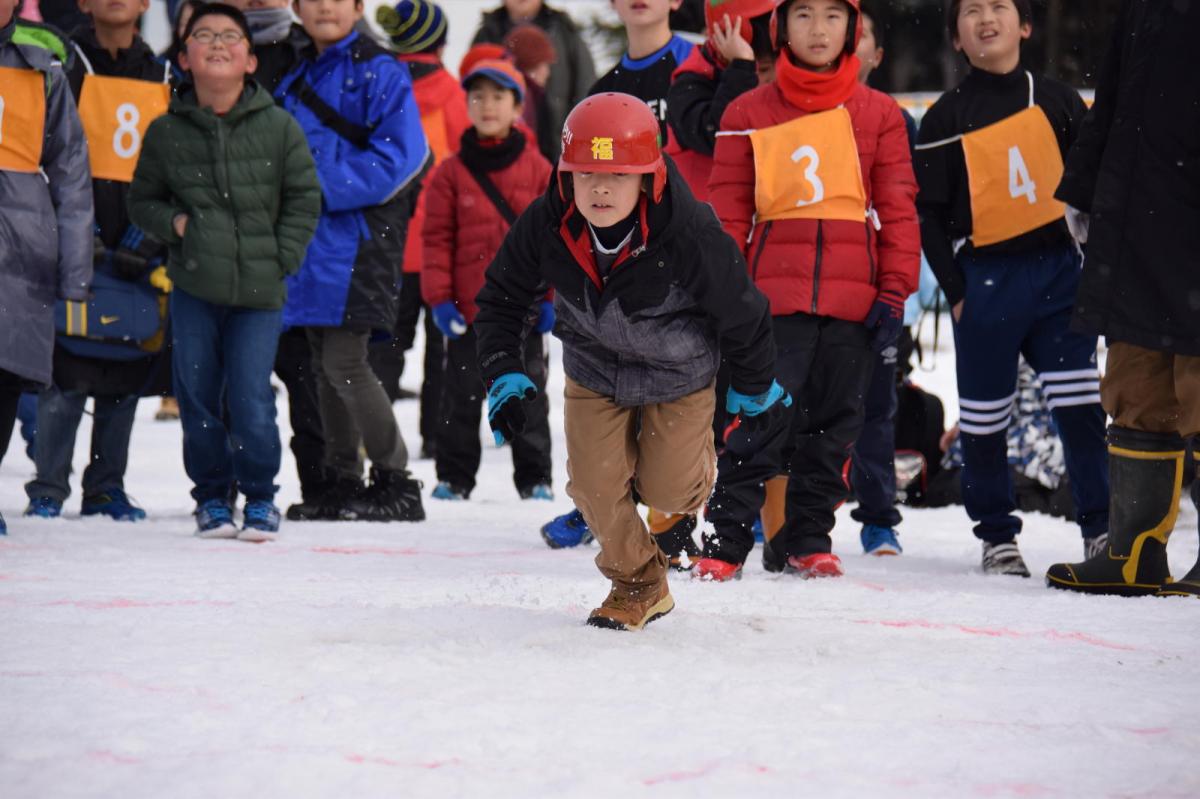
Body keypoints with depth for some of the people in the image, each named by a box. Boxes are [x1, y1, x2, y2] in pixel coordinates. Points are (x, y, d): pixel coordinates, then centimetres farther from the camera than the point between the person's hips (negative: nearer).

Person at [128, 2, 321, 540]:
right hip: (193, 287, 2)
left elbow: (305, 198, 5)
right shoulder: (166, 133, 2)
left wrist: (282, 257, -3)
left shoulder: (279, 127, -2)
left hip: (258, 291, -2)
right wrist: (174, 222, -5)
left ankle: (259, 497, 13)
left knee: (251, 399, -4)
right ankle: (212, 496, 21)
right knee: (197, 395, 6)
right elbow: (142, 200, 14)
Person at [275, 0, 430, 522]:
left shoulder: (380, 73, -5)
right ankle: (342, 484, 16)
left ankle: (397, 484, -2)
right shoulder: (295, 80, 16)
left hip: (358, 237, -7)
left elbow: (398, 157, -14)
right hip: (310, 239, 7)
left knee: (344, 362, -11)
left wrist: (322, 186, -18)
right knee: (324, 365, 9)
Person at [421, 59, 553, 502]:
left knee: (528, 395, 8)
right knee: (462, 396, 7)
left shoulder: (538, 169, 2)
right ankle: (454, 477, 15)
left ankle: (534, 477, 16)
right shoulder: (452, 172, 1)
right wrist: (439, 297, -7)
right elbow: (437, 238, 0)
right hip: (468, 308, 0)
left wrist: (551, 295, -3)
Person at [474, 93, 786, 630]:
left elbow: (742, 315, -17)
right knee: (595, 485, -6)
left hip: (679, 376, -2)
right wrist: (505, 378, -16)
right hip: (594, 374, 2)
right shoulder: (544, 227, -27)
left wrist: (755, 393, -3)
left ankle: (698, 469, 42)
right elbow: (500, 301, -7)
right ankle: (640, 583, 21)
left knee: (667, 489, 2)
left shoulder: (691, 234, -35)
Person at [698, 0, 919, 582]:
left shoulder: (878, 114, 9)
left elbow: (898, 209, 8)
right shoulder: (749, 114, 7)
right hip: (774, 297, -2)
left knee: (832, 426, 7)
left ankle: (806, 540, 17)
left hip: (853, 302, 2)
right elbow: (728, 213, 6)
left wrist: (894, 294, 1)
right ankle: (725, 541, -3)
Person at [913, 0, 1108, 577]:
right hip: (985, 282, -1)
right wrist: (955, 292, -6)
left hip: (1058, 271, 1)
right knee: (985, 416, 4)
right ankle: (997, 534, 16)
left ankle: (1100, 529, 1)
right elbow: (929, 212, 0)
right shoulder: (945, 117, 2)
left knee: (1079, 406, -4)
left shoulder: (1057, 101, 8)